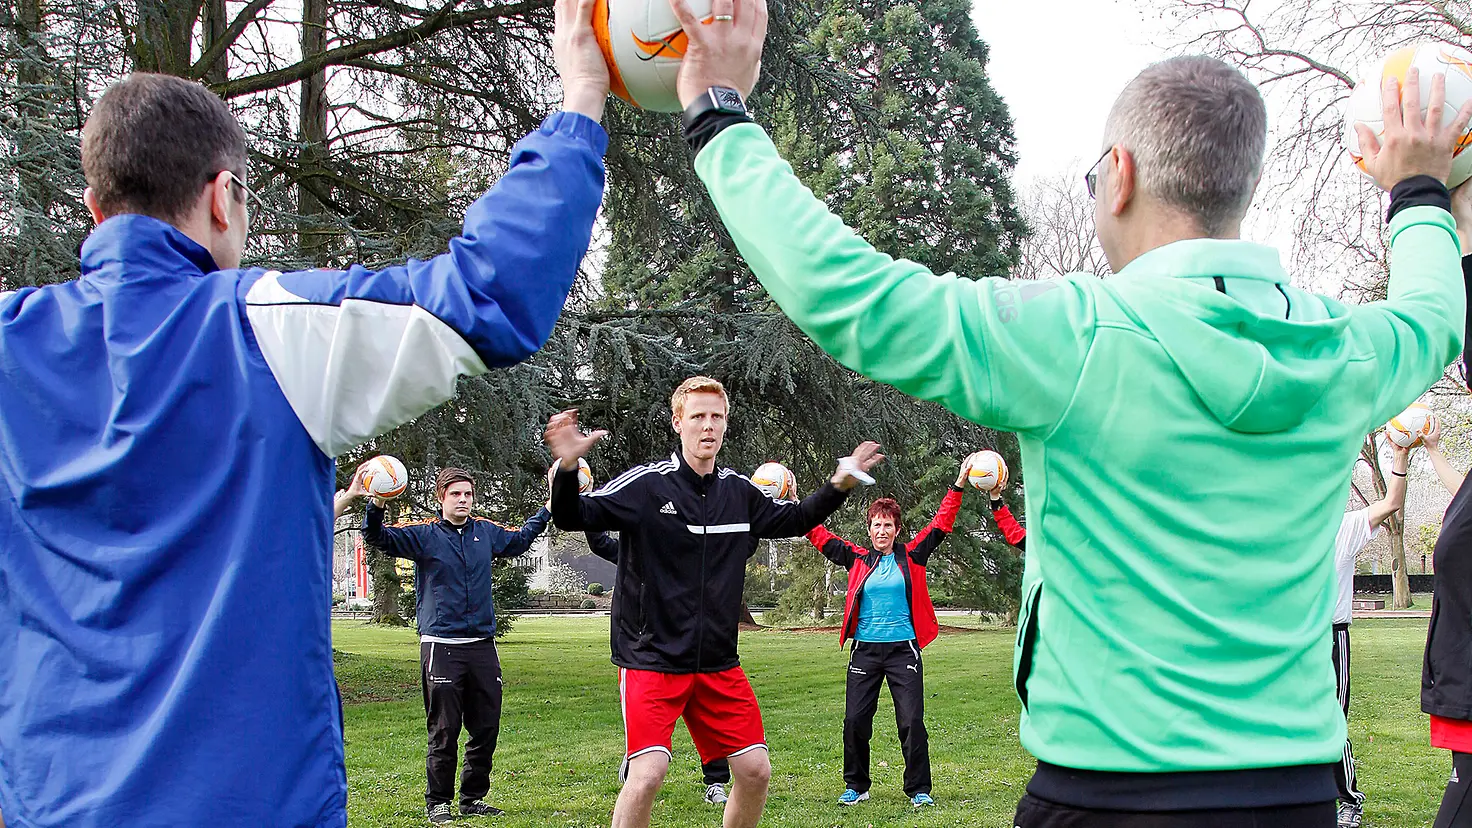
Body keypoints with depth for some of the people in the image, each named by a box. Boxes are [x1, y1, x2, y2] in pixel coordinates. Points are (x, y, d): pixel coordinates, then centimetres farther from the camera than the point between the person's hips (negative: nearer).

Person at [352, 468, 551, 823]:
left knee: (486, 727, 8)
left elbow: (520, 539, 31)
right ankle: (438, 802, 12)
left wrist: (549, 509, 29)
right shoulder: (424, 534, -2)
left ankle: (473, 798, 22)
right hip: (441, 645, -4)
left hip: (483, 645, 5)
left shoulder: (487, 532, 11)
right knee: (444, 730, -1)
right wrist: (376, 505, -31)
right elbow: (377, 538, -12)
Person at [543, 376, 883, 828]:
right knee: (648, 774, -19)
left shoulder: (740, 492, 6)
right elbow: (574, 517, -16)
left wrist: (839, 485, 12)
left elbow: (790, 520, 24)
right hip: (651, 659, -5)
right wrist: (567, 468, -35)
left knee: (755, 771, 5)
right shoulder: (646, 484, -9)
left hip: (719, 663, 5)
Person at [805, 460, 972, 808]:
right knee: (855, 720, 0)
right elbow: (822, 538, 9)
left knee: (912, 721, -5)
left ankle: (918, 789, 7)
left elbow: (940, 525, 3)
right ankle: (856, 786, 16)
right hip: (865, 649, 2)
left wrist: (958, 487, -3)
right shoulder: (858, 559, 7)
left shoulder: (911, 557, 4)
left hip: (903, 648, -1)